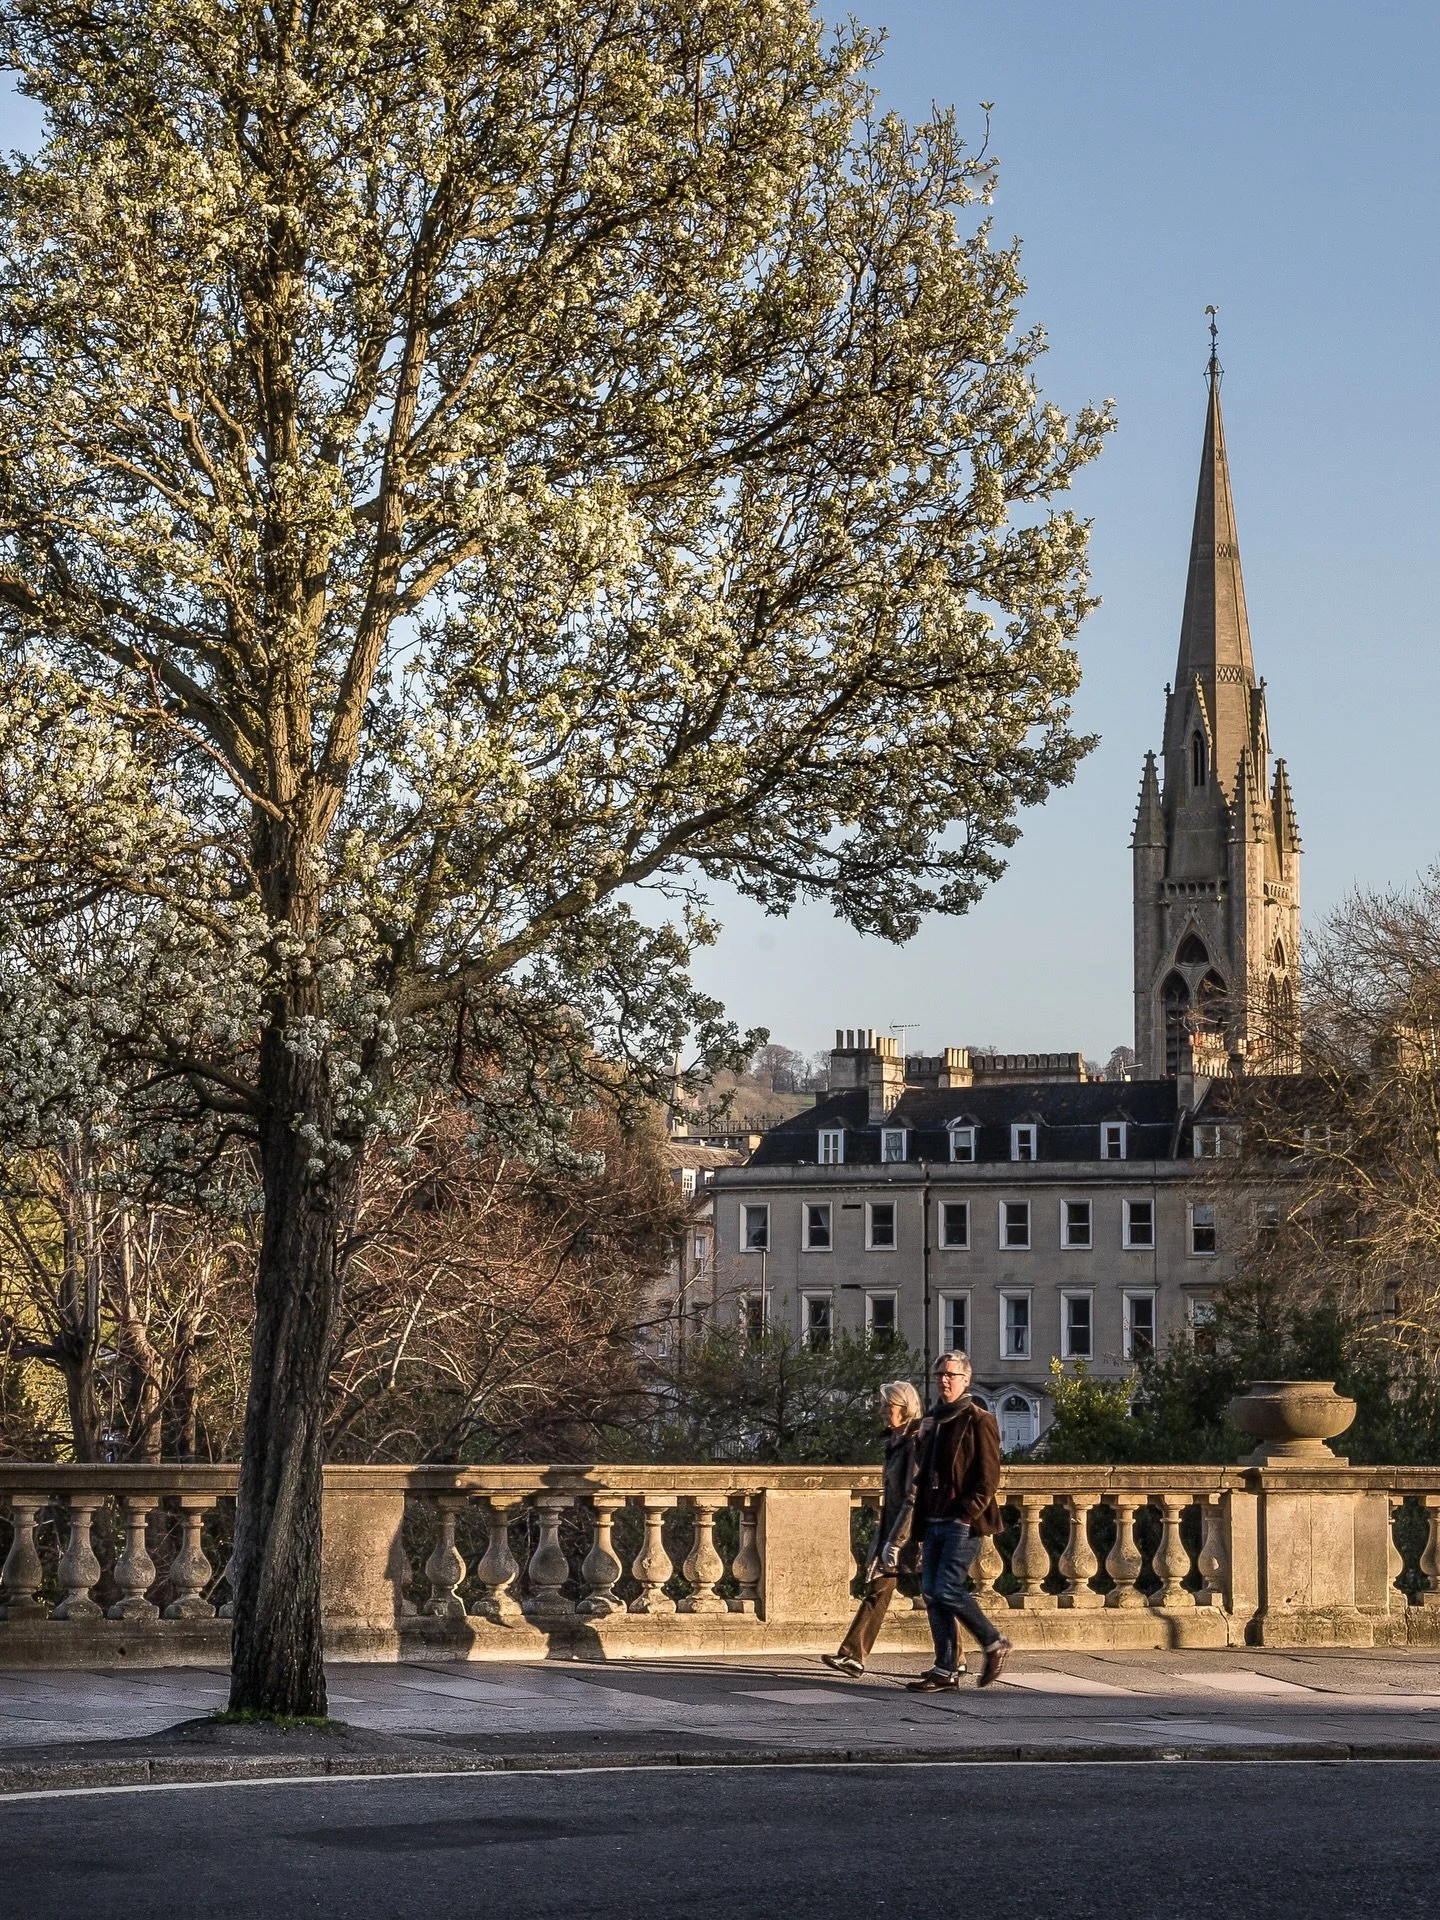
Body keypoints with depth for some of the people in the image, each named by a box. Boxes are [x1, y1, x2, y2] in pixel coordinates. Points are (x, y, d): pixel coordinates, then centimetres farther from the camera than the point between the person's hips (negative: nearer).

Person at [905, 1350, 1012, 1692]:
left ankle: (994, 1643, 5)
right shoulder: (930, 1422, 18)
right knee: (931, 1592, 3)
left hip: (963, 1522, -8)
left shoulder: (979, 1420, -5)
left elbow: (988, 1477, -10)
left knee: (947, 1590, -14)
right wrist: (921, 1520, 15)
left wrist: (967, 1513, -17)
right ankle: (947, 1670, 8)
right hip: (934, 1522, 8)